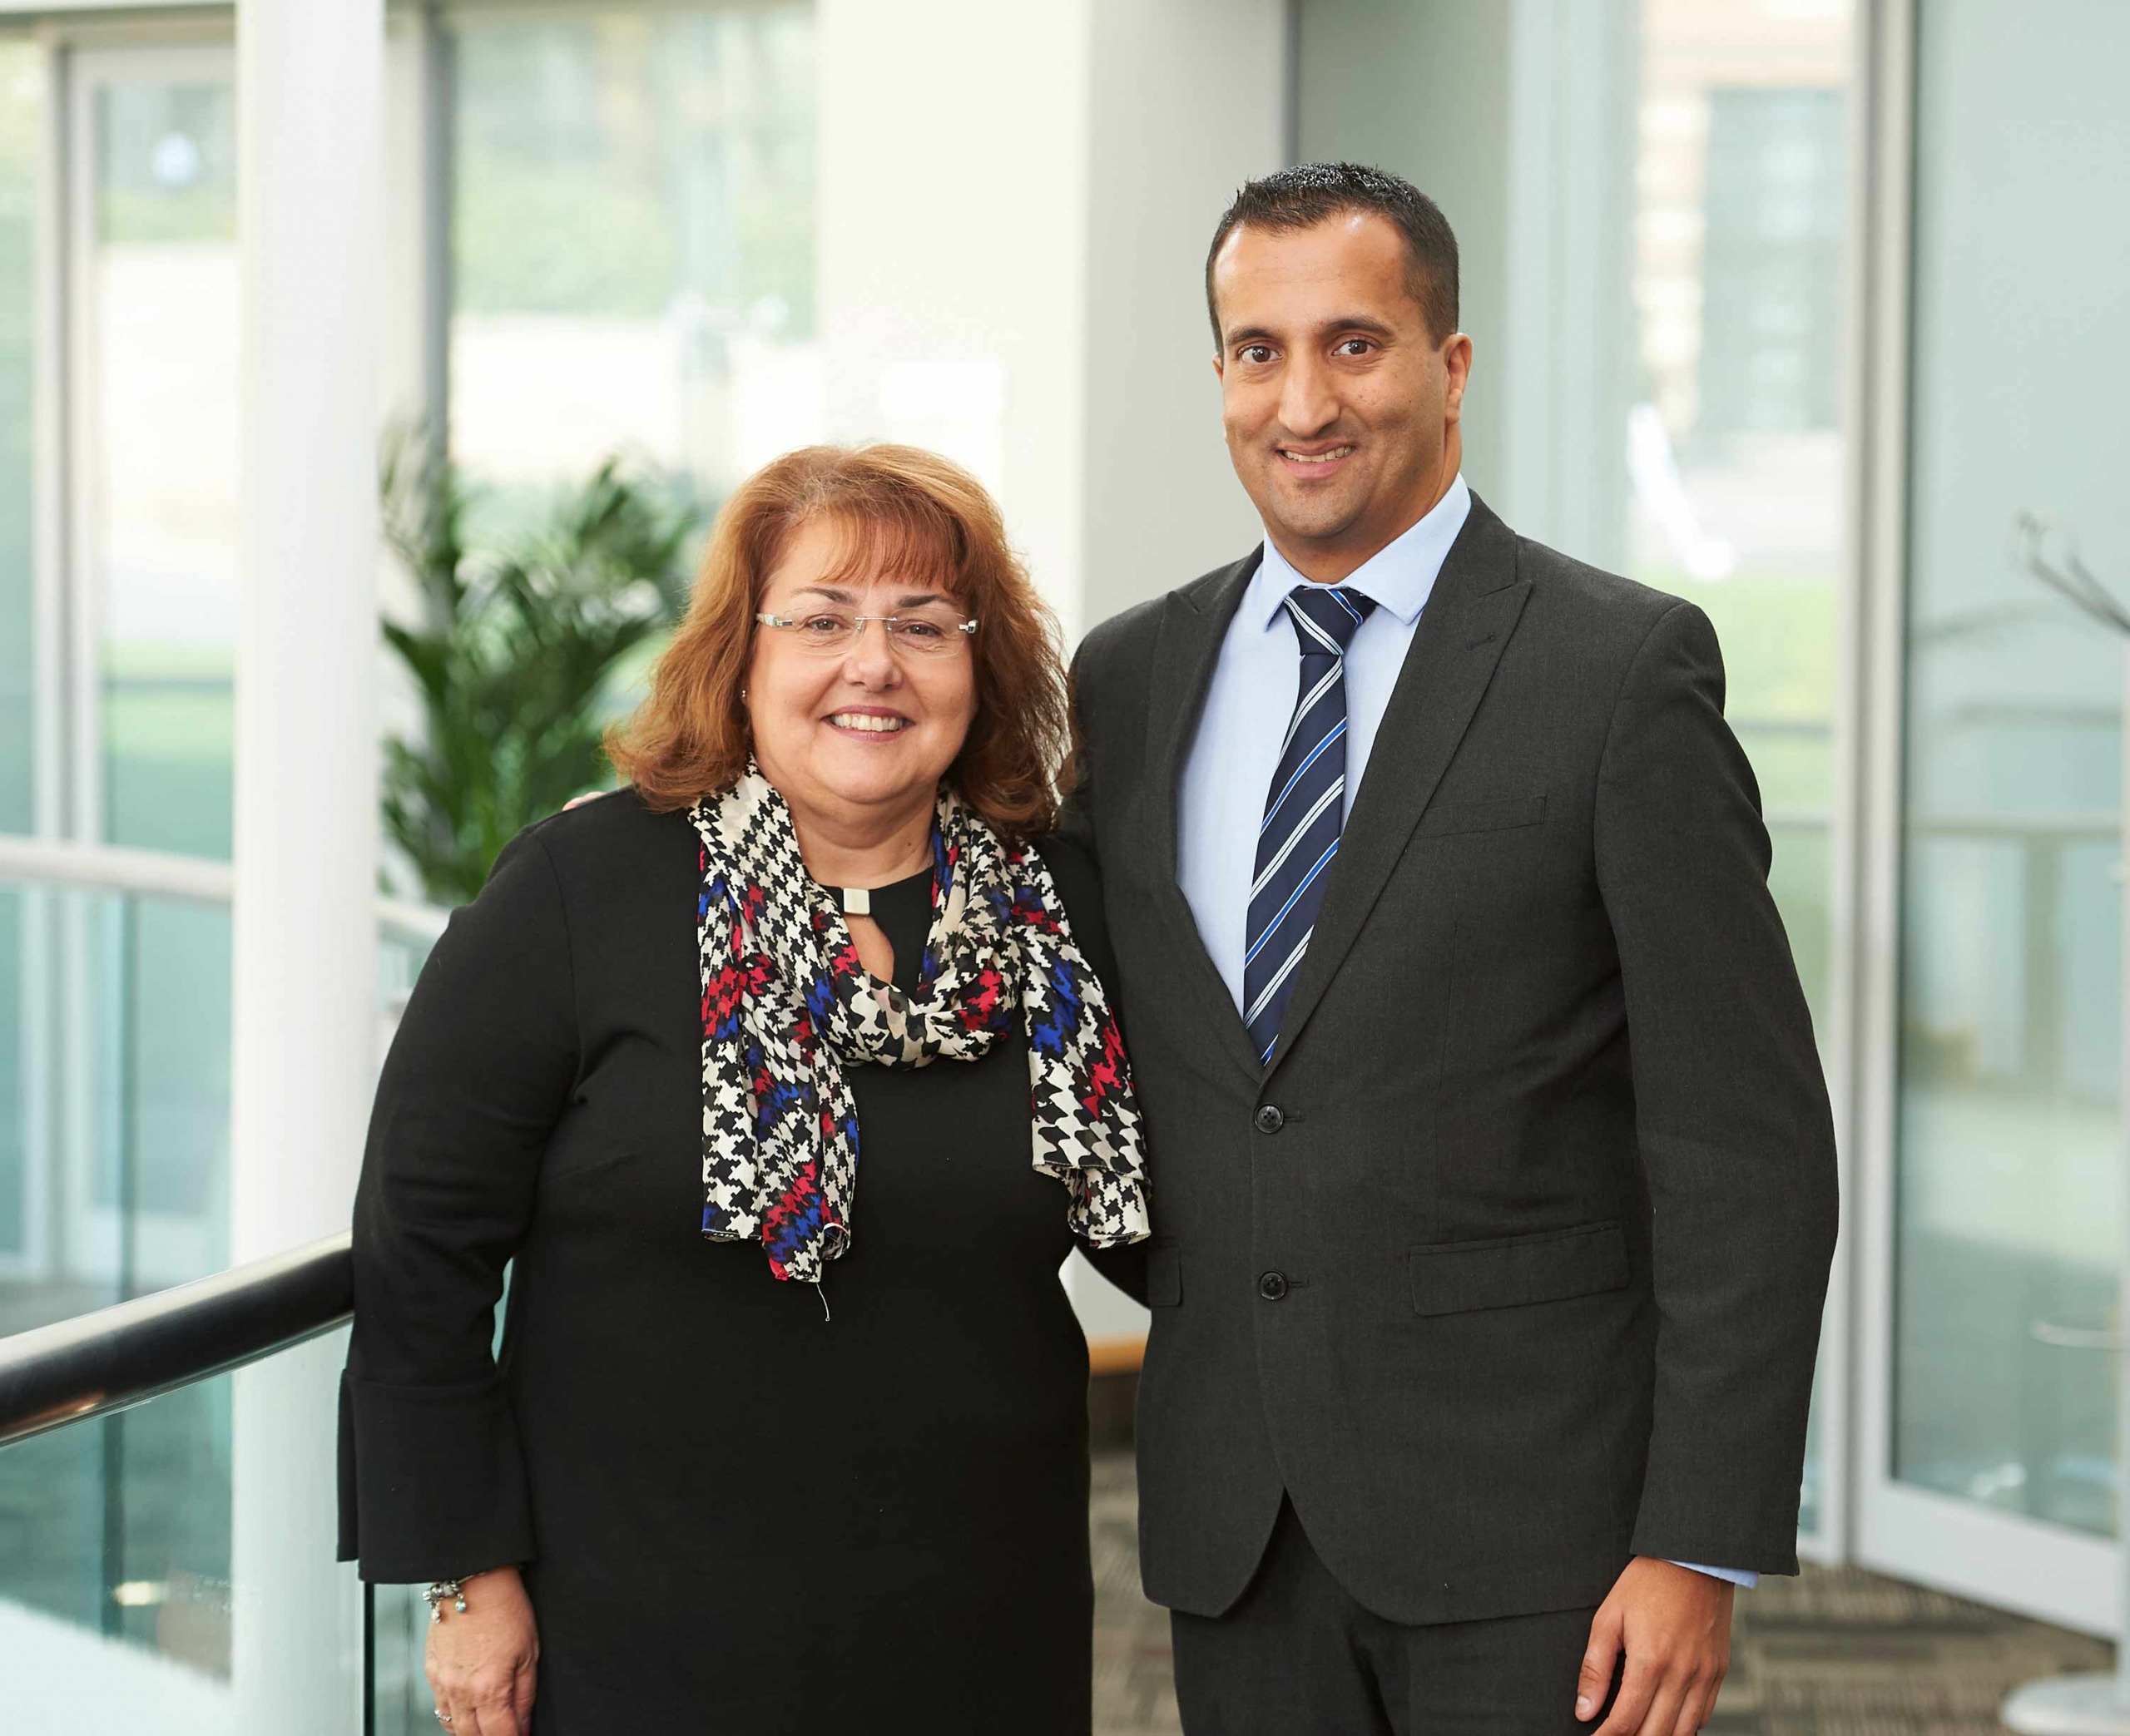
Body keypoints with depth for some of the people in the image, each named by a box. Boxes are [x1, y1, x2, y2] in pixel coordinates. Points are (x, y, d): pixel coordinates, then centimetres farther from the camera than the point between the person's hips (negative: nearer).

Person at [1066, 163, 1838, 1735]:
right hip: (1232, 1530, 4)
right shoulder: (1130, 678, 10)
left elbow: (1748, 1143, -9)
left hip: (1530, 1528, -4)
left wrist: (1703, 1546, -13)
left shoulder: (1623, 667, -6)